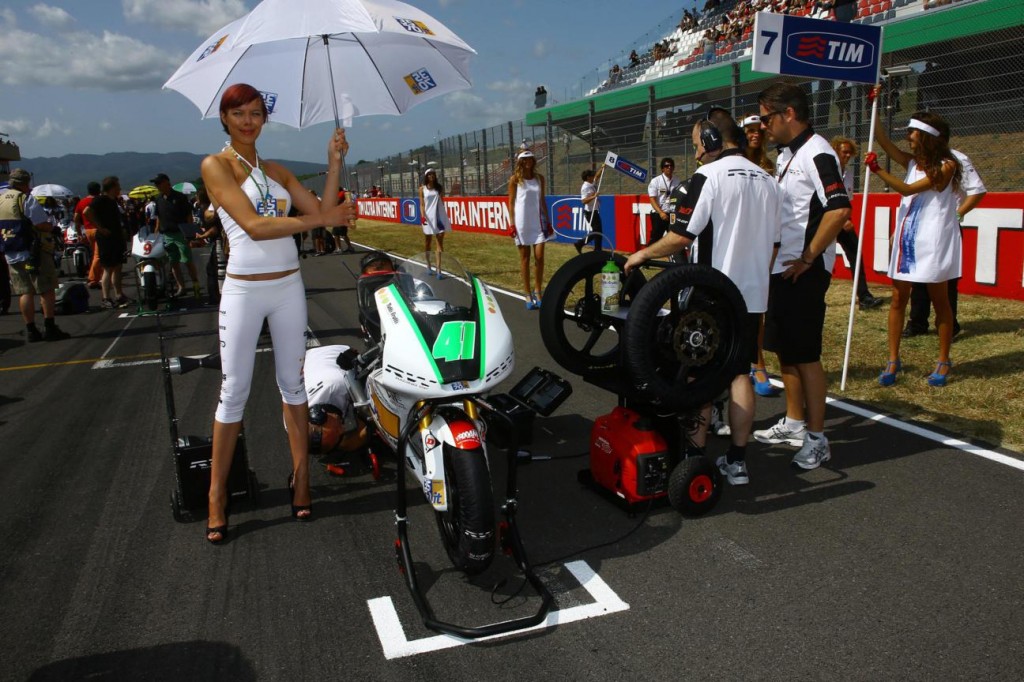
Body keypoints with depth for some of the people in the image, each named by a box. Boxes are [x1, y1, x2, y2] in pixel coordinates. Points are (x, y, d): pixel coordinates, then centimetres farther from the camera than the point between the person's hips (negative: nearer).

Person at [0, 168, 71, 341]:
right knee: (46, 289, 0)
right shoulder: (26, 199, -10)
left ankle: (31, 330, 9)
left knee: (24, 292, 8)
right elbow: (42, 224, -17)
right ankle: (50, 328, -2)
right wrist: (51, 228, 2)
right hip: (34, 252, -6)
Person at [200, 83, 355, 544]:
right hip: (244, 290, -5)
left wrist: (334, 162, -5)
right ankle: (217, 495, 13)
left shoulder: (277, 171, 12)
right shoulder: (216, 165, -4)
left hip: (288, 286, 5)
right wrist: (317, 220, -18)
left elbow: (324, 211, 2)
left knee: (293, 383, 10)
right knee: (234, 392, 1)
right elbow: (253, 225, -16)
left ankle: (300, 478, 20)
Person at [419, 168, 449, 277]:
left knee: (440, 242, -7)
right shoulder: (422, 189, 3)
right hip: (429, 218, 0)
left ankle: (438, 268, -10)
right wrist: (422, 215, -13)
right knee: (427, 242, 11)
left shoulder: (439, 187, 6)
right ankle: (428, 265, 28)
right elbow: (422, 204, 0)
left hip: (440, 217, 1)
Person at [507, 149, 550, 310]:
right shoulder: (515, 179, 0)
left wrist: (548, 221, 10)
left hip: (538, 221, 3)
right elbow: (511, 202, 0)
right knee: (525, 258, 3)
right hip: (522, 223, -3)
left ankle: (537, 292, 10)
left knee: (539, 257, -2)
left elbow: (542, 201, 14)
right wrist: (512, 224, -8)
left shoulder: (539, 178, 9)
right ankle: (528, 295, 10)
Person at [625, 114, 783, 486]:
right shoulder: (768, 181, 12)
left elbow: (682, 236, -16)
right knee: (738, 373, 11)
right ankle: (737, 460, 15)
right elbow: (772, 243, 15)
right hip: (751, 294, 7)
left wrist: (643, 254, -2)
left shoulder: (708, 176, -11)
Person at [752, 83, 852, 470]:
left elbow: (839, 210, -25)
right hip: (781, 269, 9)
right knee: (784, 350, 15)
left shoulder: (816, 154, -14)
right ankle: (794, 424, 28)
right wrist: (774, 258, 15)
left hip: (804, 273, -9)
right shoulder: (786, 155, 15)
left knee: (805, 355, -3)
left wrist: (807, 258, -19)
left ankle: (817, 438, 8)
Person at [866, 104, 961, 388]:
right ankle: (893, 360, 8)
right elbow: (884, 141, 3)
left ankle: (944, 362, 16)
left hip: (933, 241, -6)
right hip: (906, 239, 6)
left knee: (940, 301, 5)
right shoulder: (912, 161, 9)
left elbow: (909, 189, -18)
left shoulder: (946, 166, -9)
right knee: (898, 299, 3)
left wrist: (878, 170, -24)